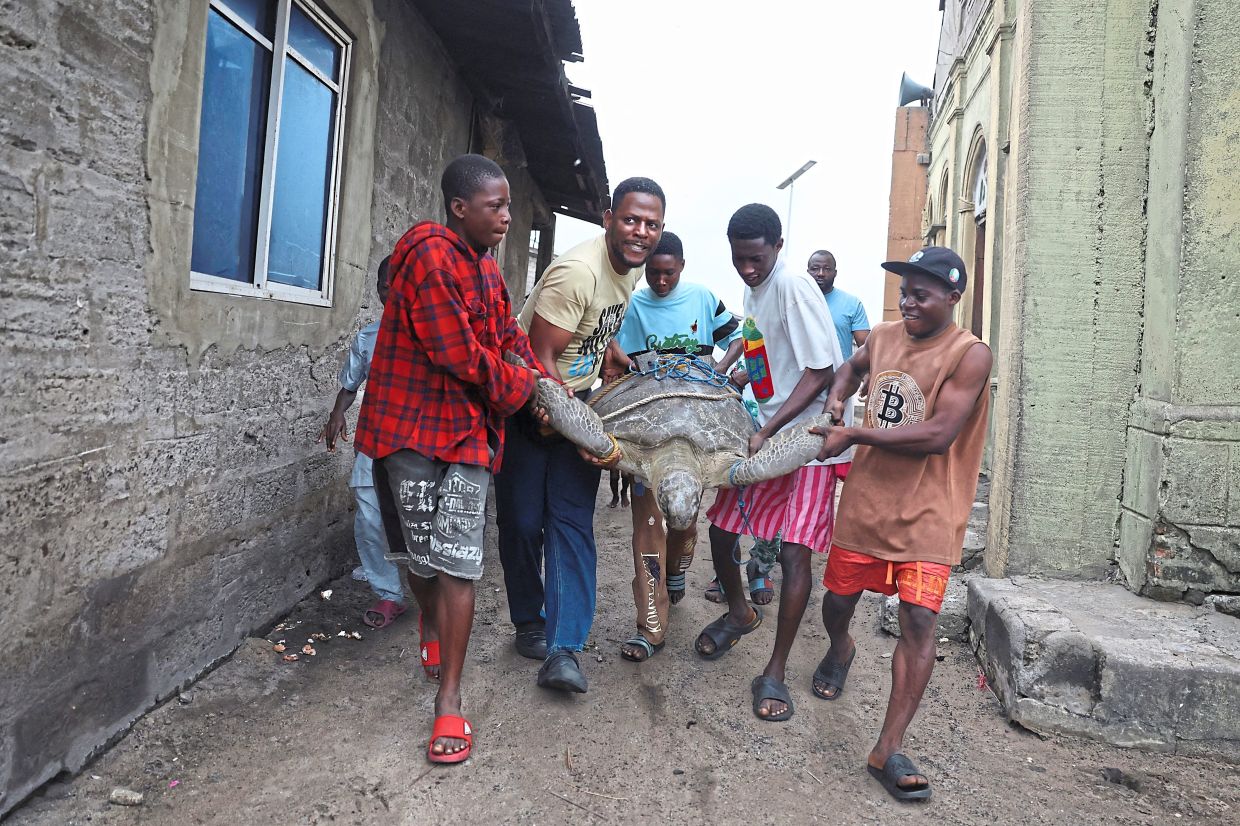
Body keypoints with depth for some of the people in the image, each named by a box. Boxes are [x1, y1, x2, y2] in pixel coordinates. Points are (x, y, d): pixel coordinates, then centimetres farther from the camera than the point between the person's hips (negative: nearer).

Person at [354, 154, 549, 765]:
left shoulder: (485, 266, 14)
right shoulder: (433, 256, -15)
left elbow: (508, 336, 15)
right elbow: (460, 354, -19)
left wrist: (545, 386, 0)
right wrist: (523, 389, -6)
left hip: (468, 428, 6)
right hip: (412, 423, -5)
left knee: (457, 564, -1)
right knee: (421, 553, 11)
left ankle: (449, 701, 6)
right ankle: (431, 623, 44)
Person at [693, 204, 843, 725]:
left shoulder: (794, 287, -17)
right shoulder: (752, 289, 10)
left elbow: (820, 372, -21)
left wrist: (767, 432, -25)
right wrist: (738, 378, 7)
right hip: (765, 433, 8)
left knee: (793, 550, -10)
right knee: (720, 525, 9)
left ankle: (775, 674, 3)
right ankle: (739, 613, 38)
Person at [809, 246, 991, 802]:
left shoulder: (970, 355, -13)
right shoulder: (883, 337, 5)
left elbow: (938, 435, -23)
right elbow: (853, 366, 29)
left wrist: (854, 435, -18)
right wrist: (836, 398, 7)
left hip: (926, 513, -5)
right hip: (865, 500, 5)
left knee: (919, 620, -9)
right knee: (837, 599, 16)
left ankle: (888, 749, -1)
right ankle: (840, 650, 51)